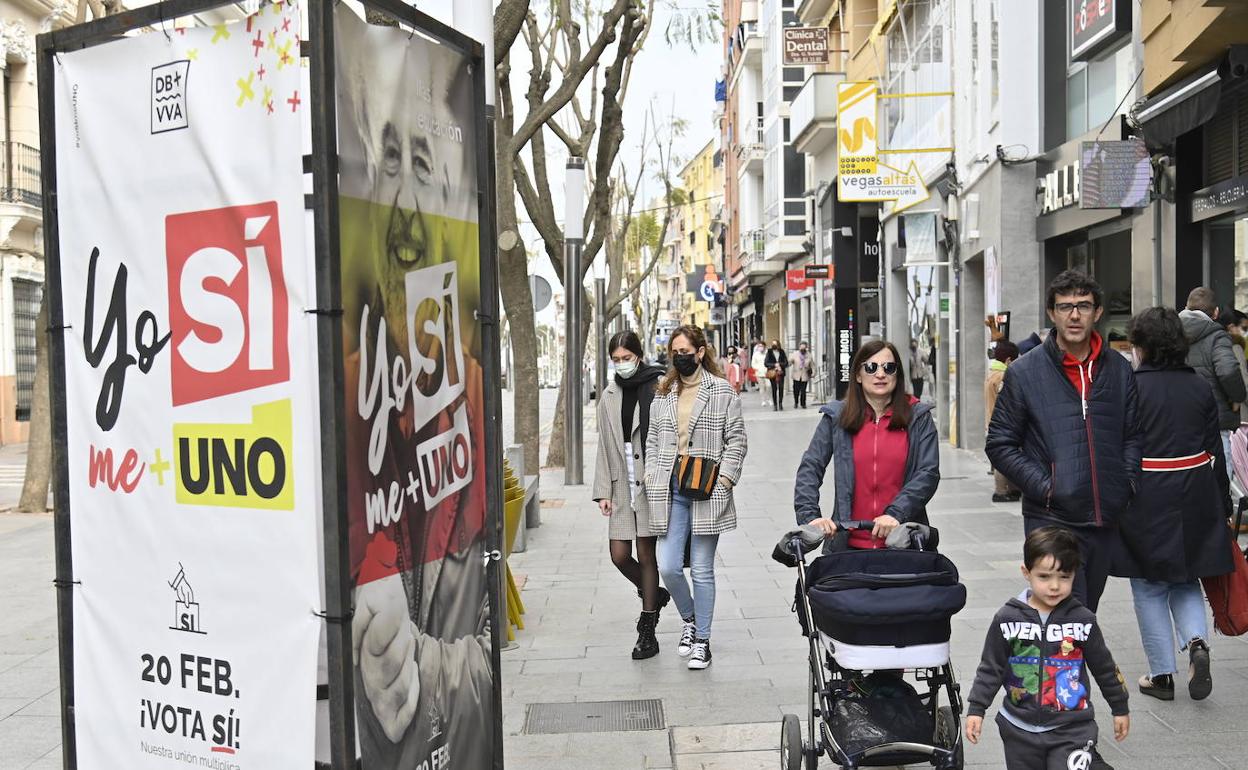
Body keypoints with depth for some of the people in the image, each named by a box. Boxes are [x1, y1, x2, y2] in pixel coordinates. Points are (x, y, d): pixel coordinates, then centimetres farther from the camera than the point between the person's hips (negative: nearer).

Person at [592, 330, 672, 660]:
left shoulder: (659, 388, -6)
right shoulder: (609, 396, 10)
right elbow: (604, 446, 11)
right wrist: (603, 491, 6)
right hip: (622, 486, 5)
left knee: (646, 555, 2)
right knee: (619, 555, 3)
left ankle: (647, 631, 13)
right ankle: (655, 595, 32)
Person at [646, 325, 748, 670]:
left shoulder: (722, 391, 0)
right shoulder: (663, 394, 12)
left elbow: (736, 440, -1)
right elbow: (653, 441, 16)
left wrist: (723, 480, -10)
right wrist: (653, 479, 4)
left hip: (707, 492, -3)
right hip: (671, 491, 4)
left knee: (702, 570, 3)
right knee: (668, 567, -2)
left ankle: (702, 641, 16)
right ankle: (689, 620, 25)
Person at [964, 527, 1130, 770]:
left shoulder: (1082, 620, -5)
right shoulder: (1008, 619, -7)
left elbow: (1104, 668, 7)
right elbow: (990, 668, 0)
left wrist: (1120, 708, 14)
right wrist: (976, 709, -5)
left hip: (1072, 728, -1)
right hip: (1020, 729, 2)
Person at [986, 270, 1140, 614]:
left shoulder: (1119, 370, 9)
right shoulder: (1024, 372, -2)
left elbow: (1132, 437, 18)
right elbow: (1000, 445, 0)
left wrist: (1126, 483, 2)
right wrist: (1043, 486, -10)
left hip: (1106, 520, 4)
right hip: (1051, 518, -4)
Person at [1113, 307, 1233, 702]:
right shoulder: (1200, 387, 3)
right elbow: (1215, 450, 7)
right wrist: (1222, 504, 15)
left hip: (1145, 498, -4)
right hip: (1194, 495, 4)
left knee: (1150, 587, 9)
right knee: (1185, 579, 20)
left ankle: (1162, 674, 14)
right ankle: (1197, 642, -5)